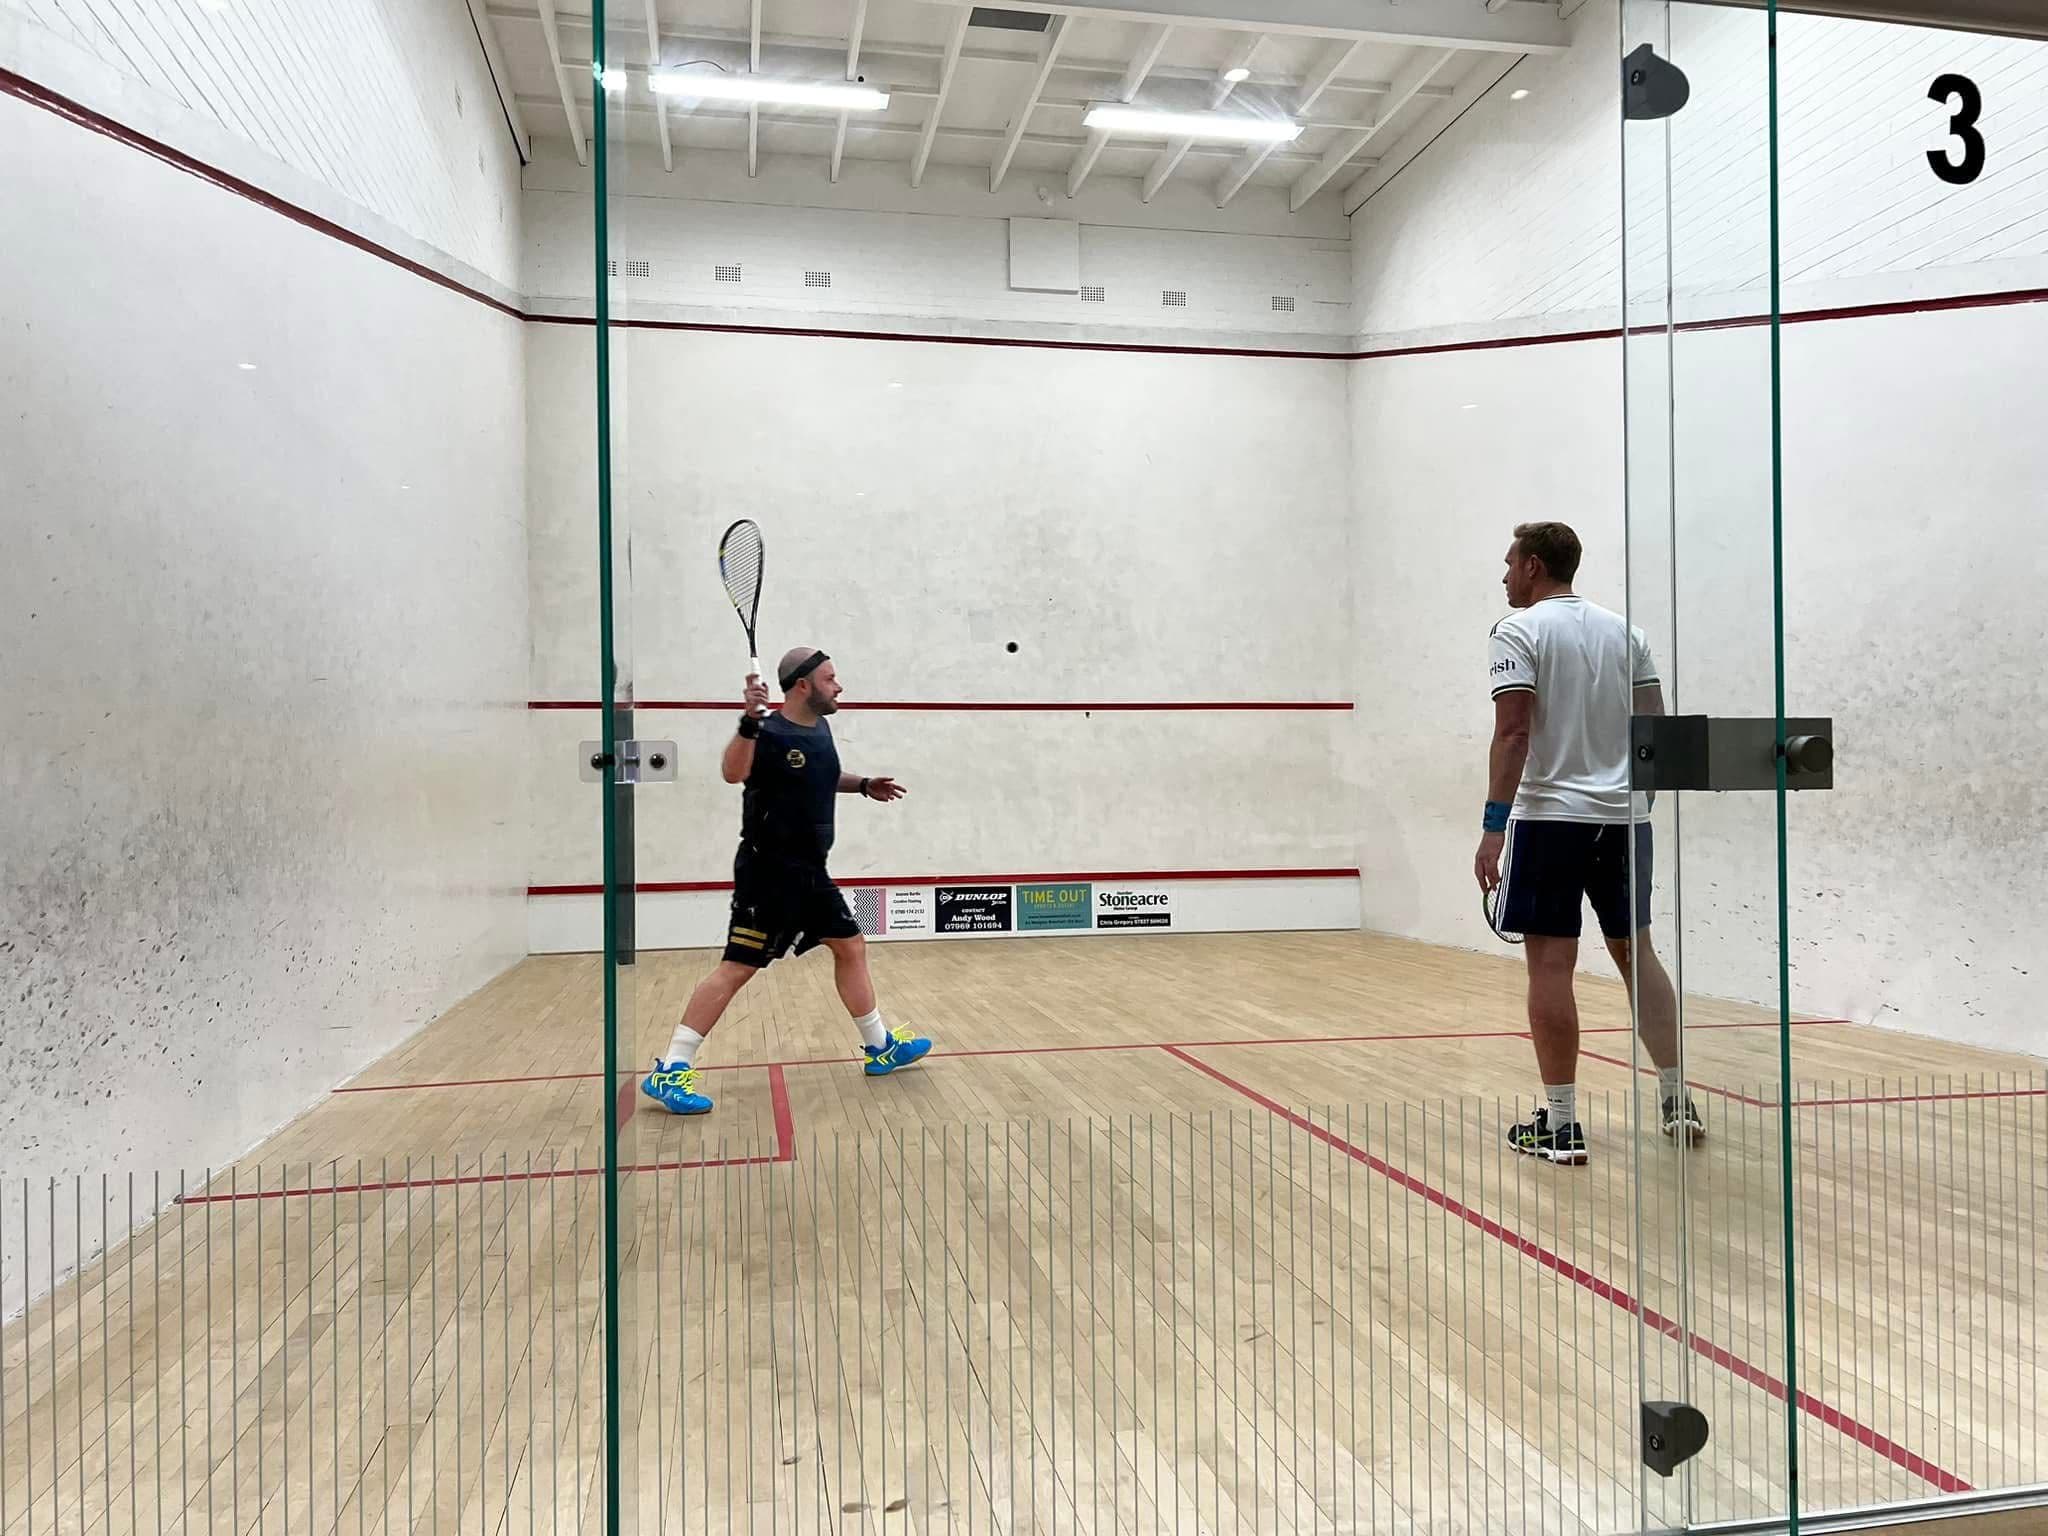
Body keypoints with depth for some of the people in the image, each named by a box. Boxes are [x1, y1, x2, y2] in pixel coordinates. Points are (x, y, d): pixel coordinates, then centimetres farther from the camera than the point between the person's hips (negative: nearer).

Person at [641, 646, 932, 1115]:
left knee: (851, 947, 15)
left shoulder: (820, 730, 10)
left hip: (809, 872, 9)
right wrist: (750, 720, -51)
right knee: (737, 967, -10)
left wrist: (864, 786, 17)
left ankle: (880, 1048, 30)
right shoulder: (769, 733, -17)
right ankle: (670, 1071, -3)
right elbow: (733, 772, -37)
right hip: (768, 872, -9)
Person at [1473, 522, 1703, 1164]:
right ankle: (1677, 1099, 19)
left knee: (1551, 964, -3)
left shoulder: (1518, 630, -6)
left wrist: (1494, 825, -16)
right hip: (1624, 817, 6)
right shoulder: (1623, 631, 13)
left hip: (1549, 816, -6)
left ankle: (1560, 1123, 1)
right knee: (1635, 952, 15)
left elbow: (1514, 733, -15)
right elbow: (1657, 728, 11)